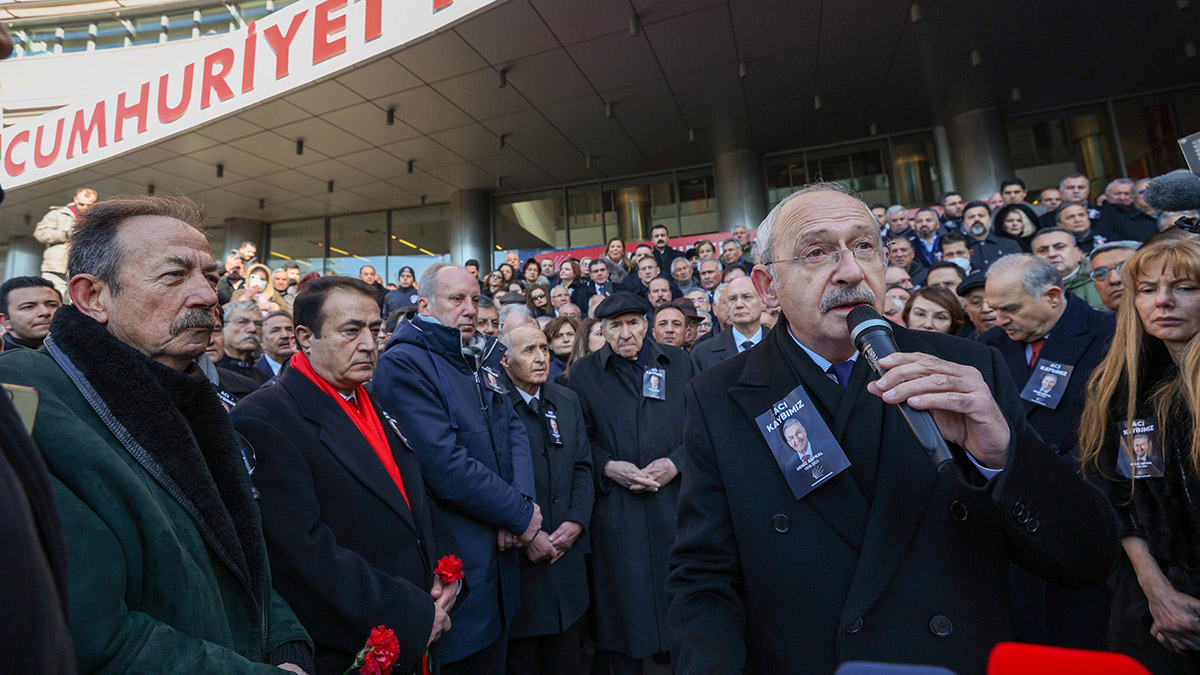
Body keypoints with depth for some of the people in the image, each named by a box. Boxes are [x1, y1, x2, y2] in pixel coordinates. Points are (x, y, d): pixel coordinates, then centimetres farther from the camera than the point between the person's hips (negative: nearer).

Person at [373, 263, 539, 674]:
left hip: (499, 554, 7)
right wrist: (521, 514, -15)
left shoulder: (481, 360, 9)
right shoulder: (404, 363, -16)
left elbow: (514, 430, 6)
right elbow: (446, 466, -24)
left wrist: (521, 499, -12)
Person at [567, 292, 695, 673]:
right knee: (625, 601, 9)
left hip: (676, 499, 1)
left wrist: (676, 462, -8)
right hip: (615, 509, -1)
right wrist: (607, 467, -12)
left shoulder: (679, 362, 6)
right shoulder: (584, 373, 4)